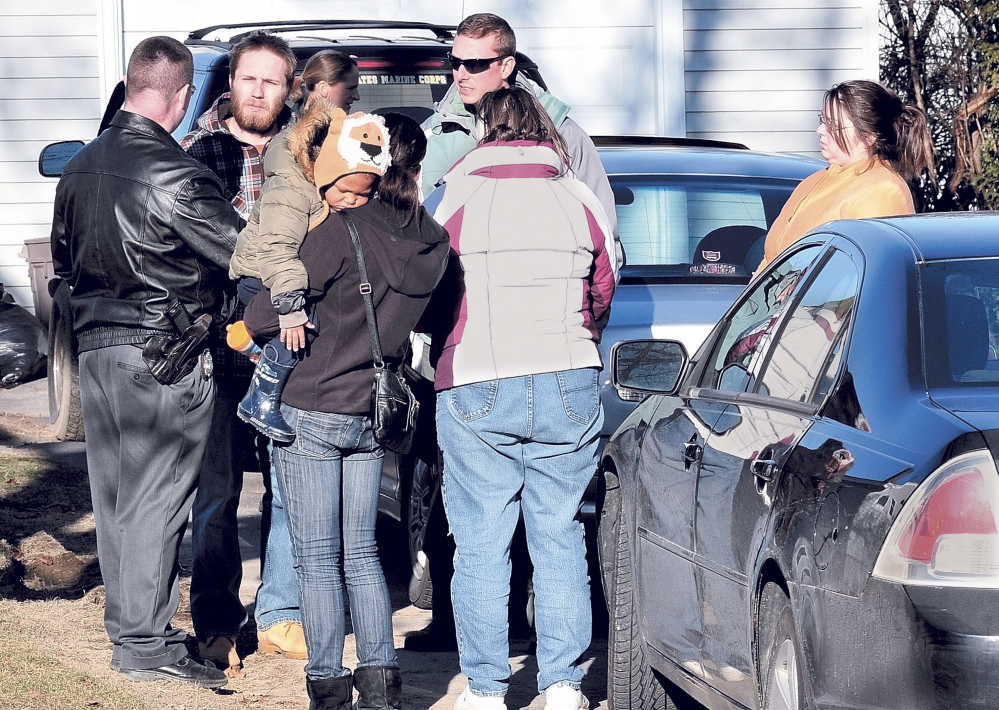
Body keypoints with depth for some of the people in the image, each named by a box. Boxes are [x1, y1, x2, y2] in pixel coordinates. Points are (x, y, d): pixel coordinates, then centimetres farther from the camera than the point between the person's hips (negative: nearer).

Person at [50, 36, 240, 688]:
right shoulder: (173, 174, -17)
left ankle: (126, 625, 22)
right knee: (156, 500, -3)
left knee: (114, 496, 14)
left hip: (97, 347, 8)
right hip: (163, 356, -8)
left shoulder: (81, 166, 9)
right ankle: (144, 643, -1)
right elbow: (245, 253, -16)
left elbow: (63, 258, 22)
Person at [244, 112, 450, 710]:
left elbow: (269, 312, -16)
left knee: (318, 559, 2)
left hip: (312, 412, -6)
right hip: (372, 413, 6)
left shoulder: (342, 231, -18)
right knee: (361, 553, 15)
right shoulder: (429, 239, -1)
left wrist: (247, 331, 7)